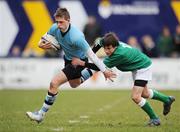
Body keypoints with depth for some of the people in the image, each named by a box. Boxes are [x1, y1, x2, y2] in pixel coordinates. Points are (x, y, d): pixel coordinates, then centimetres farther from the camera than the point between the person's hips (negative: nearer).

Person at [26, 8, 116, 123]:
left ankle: (41, 114, -8)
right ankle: (89, 72, 54)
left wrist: (104, 71, -26)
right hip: (68, 58, 8)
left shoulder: (76, 37, -38)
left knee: (54, 83, -18)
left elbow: (90, 54, -31)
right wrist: (41, 44, -20)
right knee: (74, 84, 31)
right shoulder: (55, 28, -18)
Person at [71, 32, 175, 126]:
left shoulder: (119, 54, -41)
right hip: (136, 67, 9)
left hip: (143, 67, -9)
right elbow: (99, 42, 4)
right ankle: (167, 100, 49)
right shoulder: (110, 43, -20)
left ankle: (154, 119, 1)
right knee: (144, 93, 26)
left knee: (135, 97, -17)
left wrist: (83, 63, -39)